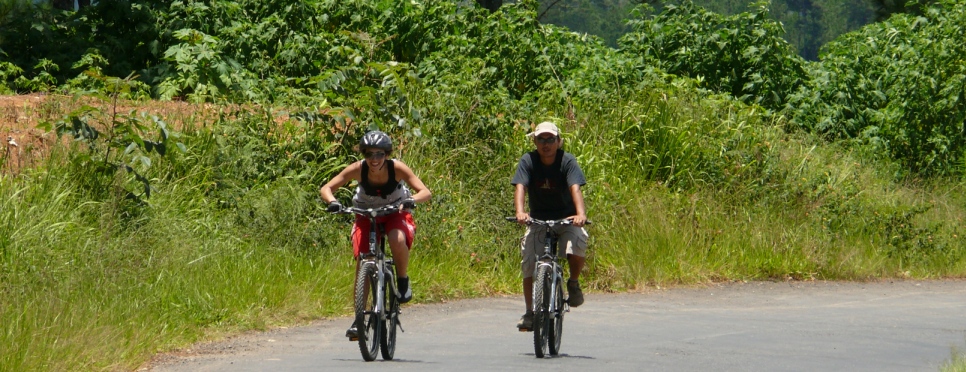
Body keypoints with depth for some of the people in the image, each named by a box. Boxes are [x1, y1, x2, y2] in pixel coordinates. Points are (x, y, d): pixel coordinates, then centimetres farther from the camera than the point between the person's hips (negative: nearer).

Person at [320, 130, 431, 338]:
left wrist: (411, 200, -50)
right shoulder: (358, 169, -24)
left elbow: (425, 192, -28)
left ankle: (403, 280, -8)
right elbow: (326, 189, -22)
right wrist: (332, 202, -44)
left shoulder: (397, 168, -25)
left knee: (397, 240, -35)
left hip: (396, 213, -1)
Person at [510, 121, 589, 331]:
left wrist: (581, 213, -45)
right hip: (538, 219, 2)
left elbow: (575, 188, -27)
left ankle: (574, 283, -1)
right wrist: (520, 211, -43)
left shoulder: (567, 161, -14)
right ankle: (530, 311, 3)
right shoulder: (528, 161, -10)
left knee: (576, 245, -30)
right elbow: (520, 187, -23)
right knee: (529, 263, -10)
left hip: (566, 218, -2)